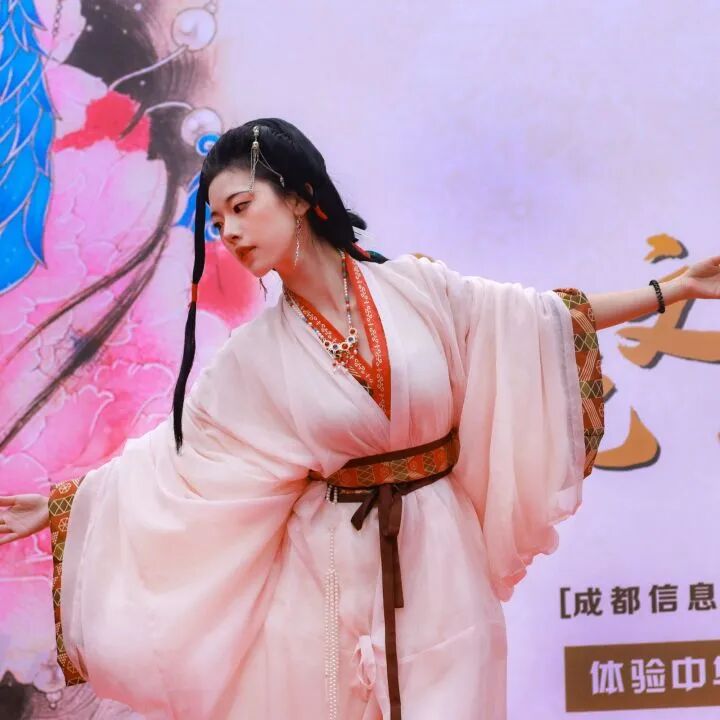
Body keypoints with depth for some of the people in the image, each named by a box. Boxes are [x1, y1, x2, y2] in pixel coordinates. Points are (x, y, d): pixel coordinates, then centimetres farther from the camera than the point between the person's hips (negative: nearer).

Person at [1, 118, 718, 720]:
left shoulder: (415, 285, -5)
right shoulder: (257, 355, -4)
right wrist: (60, 504, -1)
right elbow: (169, 452, 2)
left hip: (438, 557, 0)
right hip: (331, 568, 0)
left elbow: (541, 317, 3)